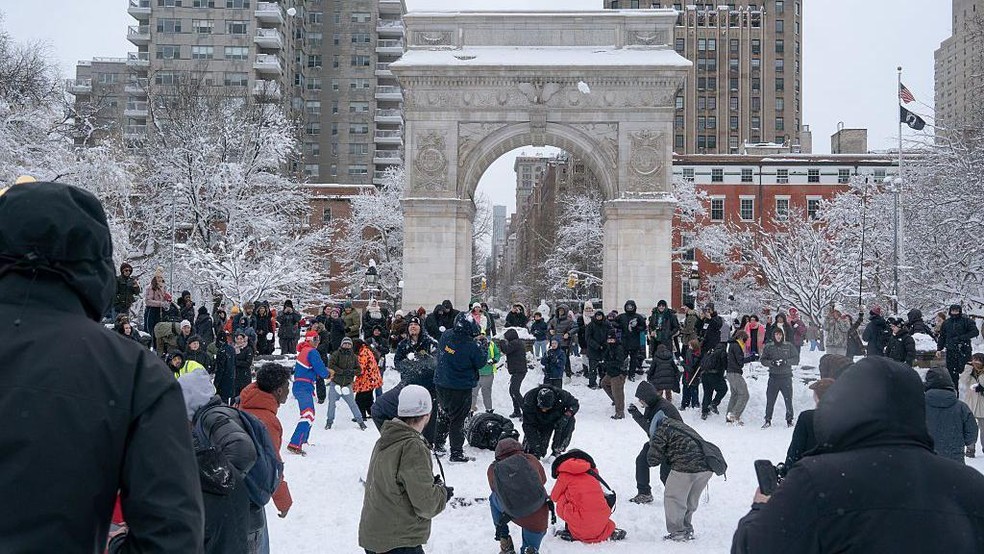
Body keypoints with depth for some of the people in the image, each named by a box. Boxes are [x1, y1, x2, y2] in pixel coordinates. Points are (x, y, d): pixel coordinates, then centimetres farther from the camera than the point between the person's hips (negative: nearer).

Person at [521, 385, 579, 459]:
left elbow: (575, 404, -14)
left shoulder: (561, 395, -33)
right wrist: (535, 445, -35)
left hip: (556, 419, 2)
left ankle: (557, 452, -17)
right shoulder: (529, 402, -35)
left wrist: (566, 416, -34)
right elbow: (529, 426, -30)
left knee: (570, 420, -31)